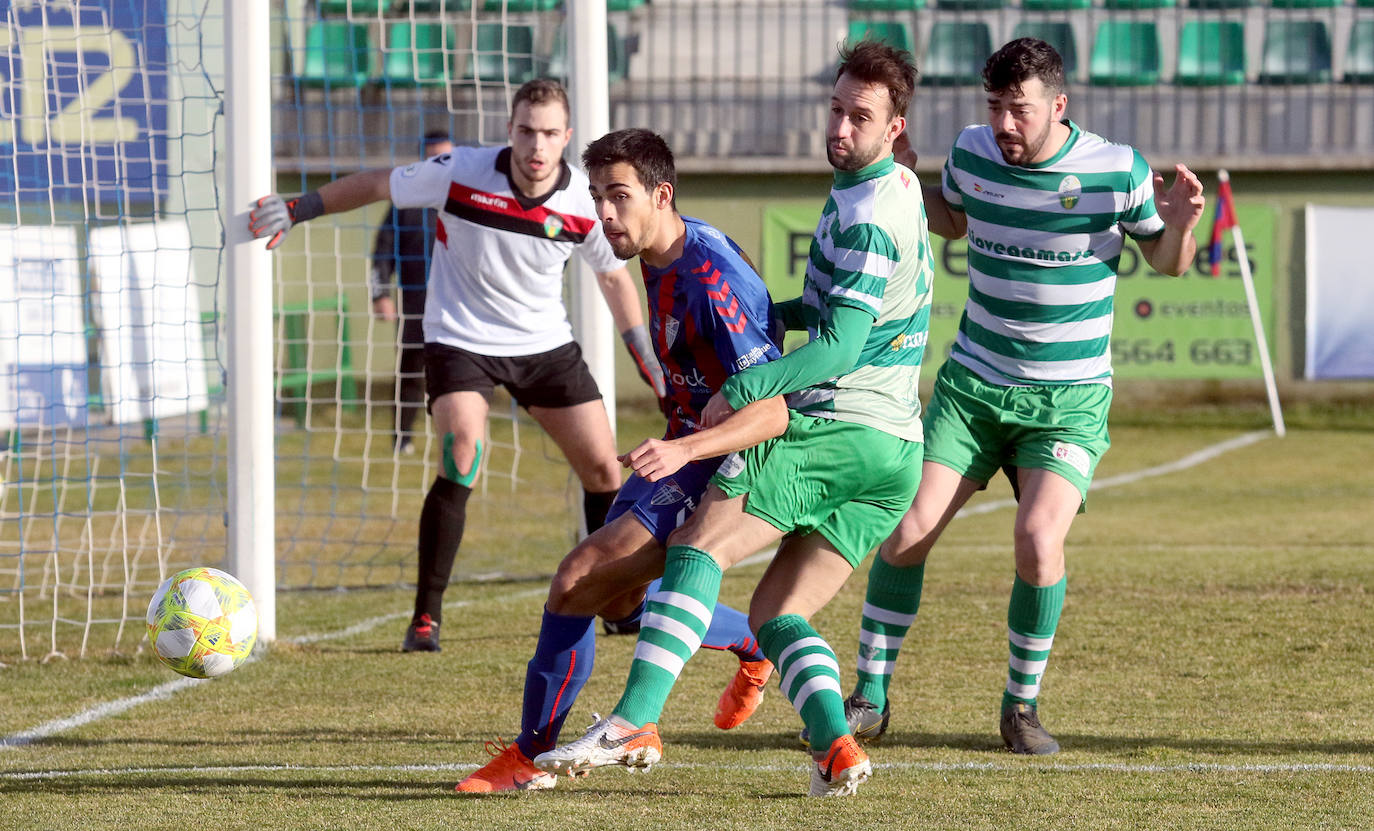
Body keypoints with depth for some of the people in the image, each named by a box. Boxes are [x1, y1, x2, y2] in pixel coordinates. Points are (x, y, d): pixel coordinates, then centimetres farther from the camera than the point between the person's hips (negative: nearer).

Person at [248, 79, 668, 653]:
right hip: (460, 340, -3)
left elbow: (613, 276, 5)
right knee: (461, 461, -24)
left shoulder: (584, 202, -14)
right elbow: (374, 185, -3)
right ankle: (426, 617, -15)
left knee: (604, 470, 3)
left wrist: (648, 359, 4)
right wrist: (296, 210, -5)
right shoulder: (459, 174, -20)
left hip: (546, 344, 3)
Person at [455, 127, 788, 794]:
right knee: (617, 600, 20)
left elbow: (774, 409, -31)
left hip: (717, 469, -10)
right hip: (684, 453, 10)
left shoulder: (712, 282, -27)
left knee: (576, 583, -17)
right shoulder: (661, 258, 3)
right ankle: (759, 644, 40)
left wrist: (682, 449, -43)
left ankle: (530, 754, -3)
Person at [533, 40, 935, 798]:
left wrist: (739, 392, -16)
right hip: (896, 452, 10)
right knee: (778, 617, 8)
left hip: (832, 424, -10)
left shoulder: (865, 217, -14)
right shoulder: (901, 189, 18)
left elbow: (841, 345, -20)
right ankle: (837, 748, -13)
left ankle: (634, 723, -27)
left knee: (700, 546, -15)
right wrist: (771, 312, 28)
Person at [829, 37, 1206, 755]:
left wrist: (1180, 224, -20)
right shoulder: (971, 152, -3)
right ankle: (870, 698, 9)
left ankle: (1021, 704, 0)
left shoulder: (1117, 170, -12)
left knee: (1039, 542, -22)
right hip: (972, 385, 3)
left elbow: (1165, 260, 3)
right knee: (906, 531, -7)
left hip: (1069, 400, -3)